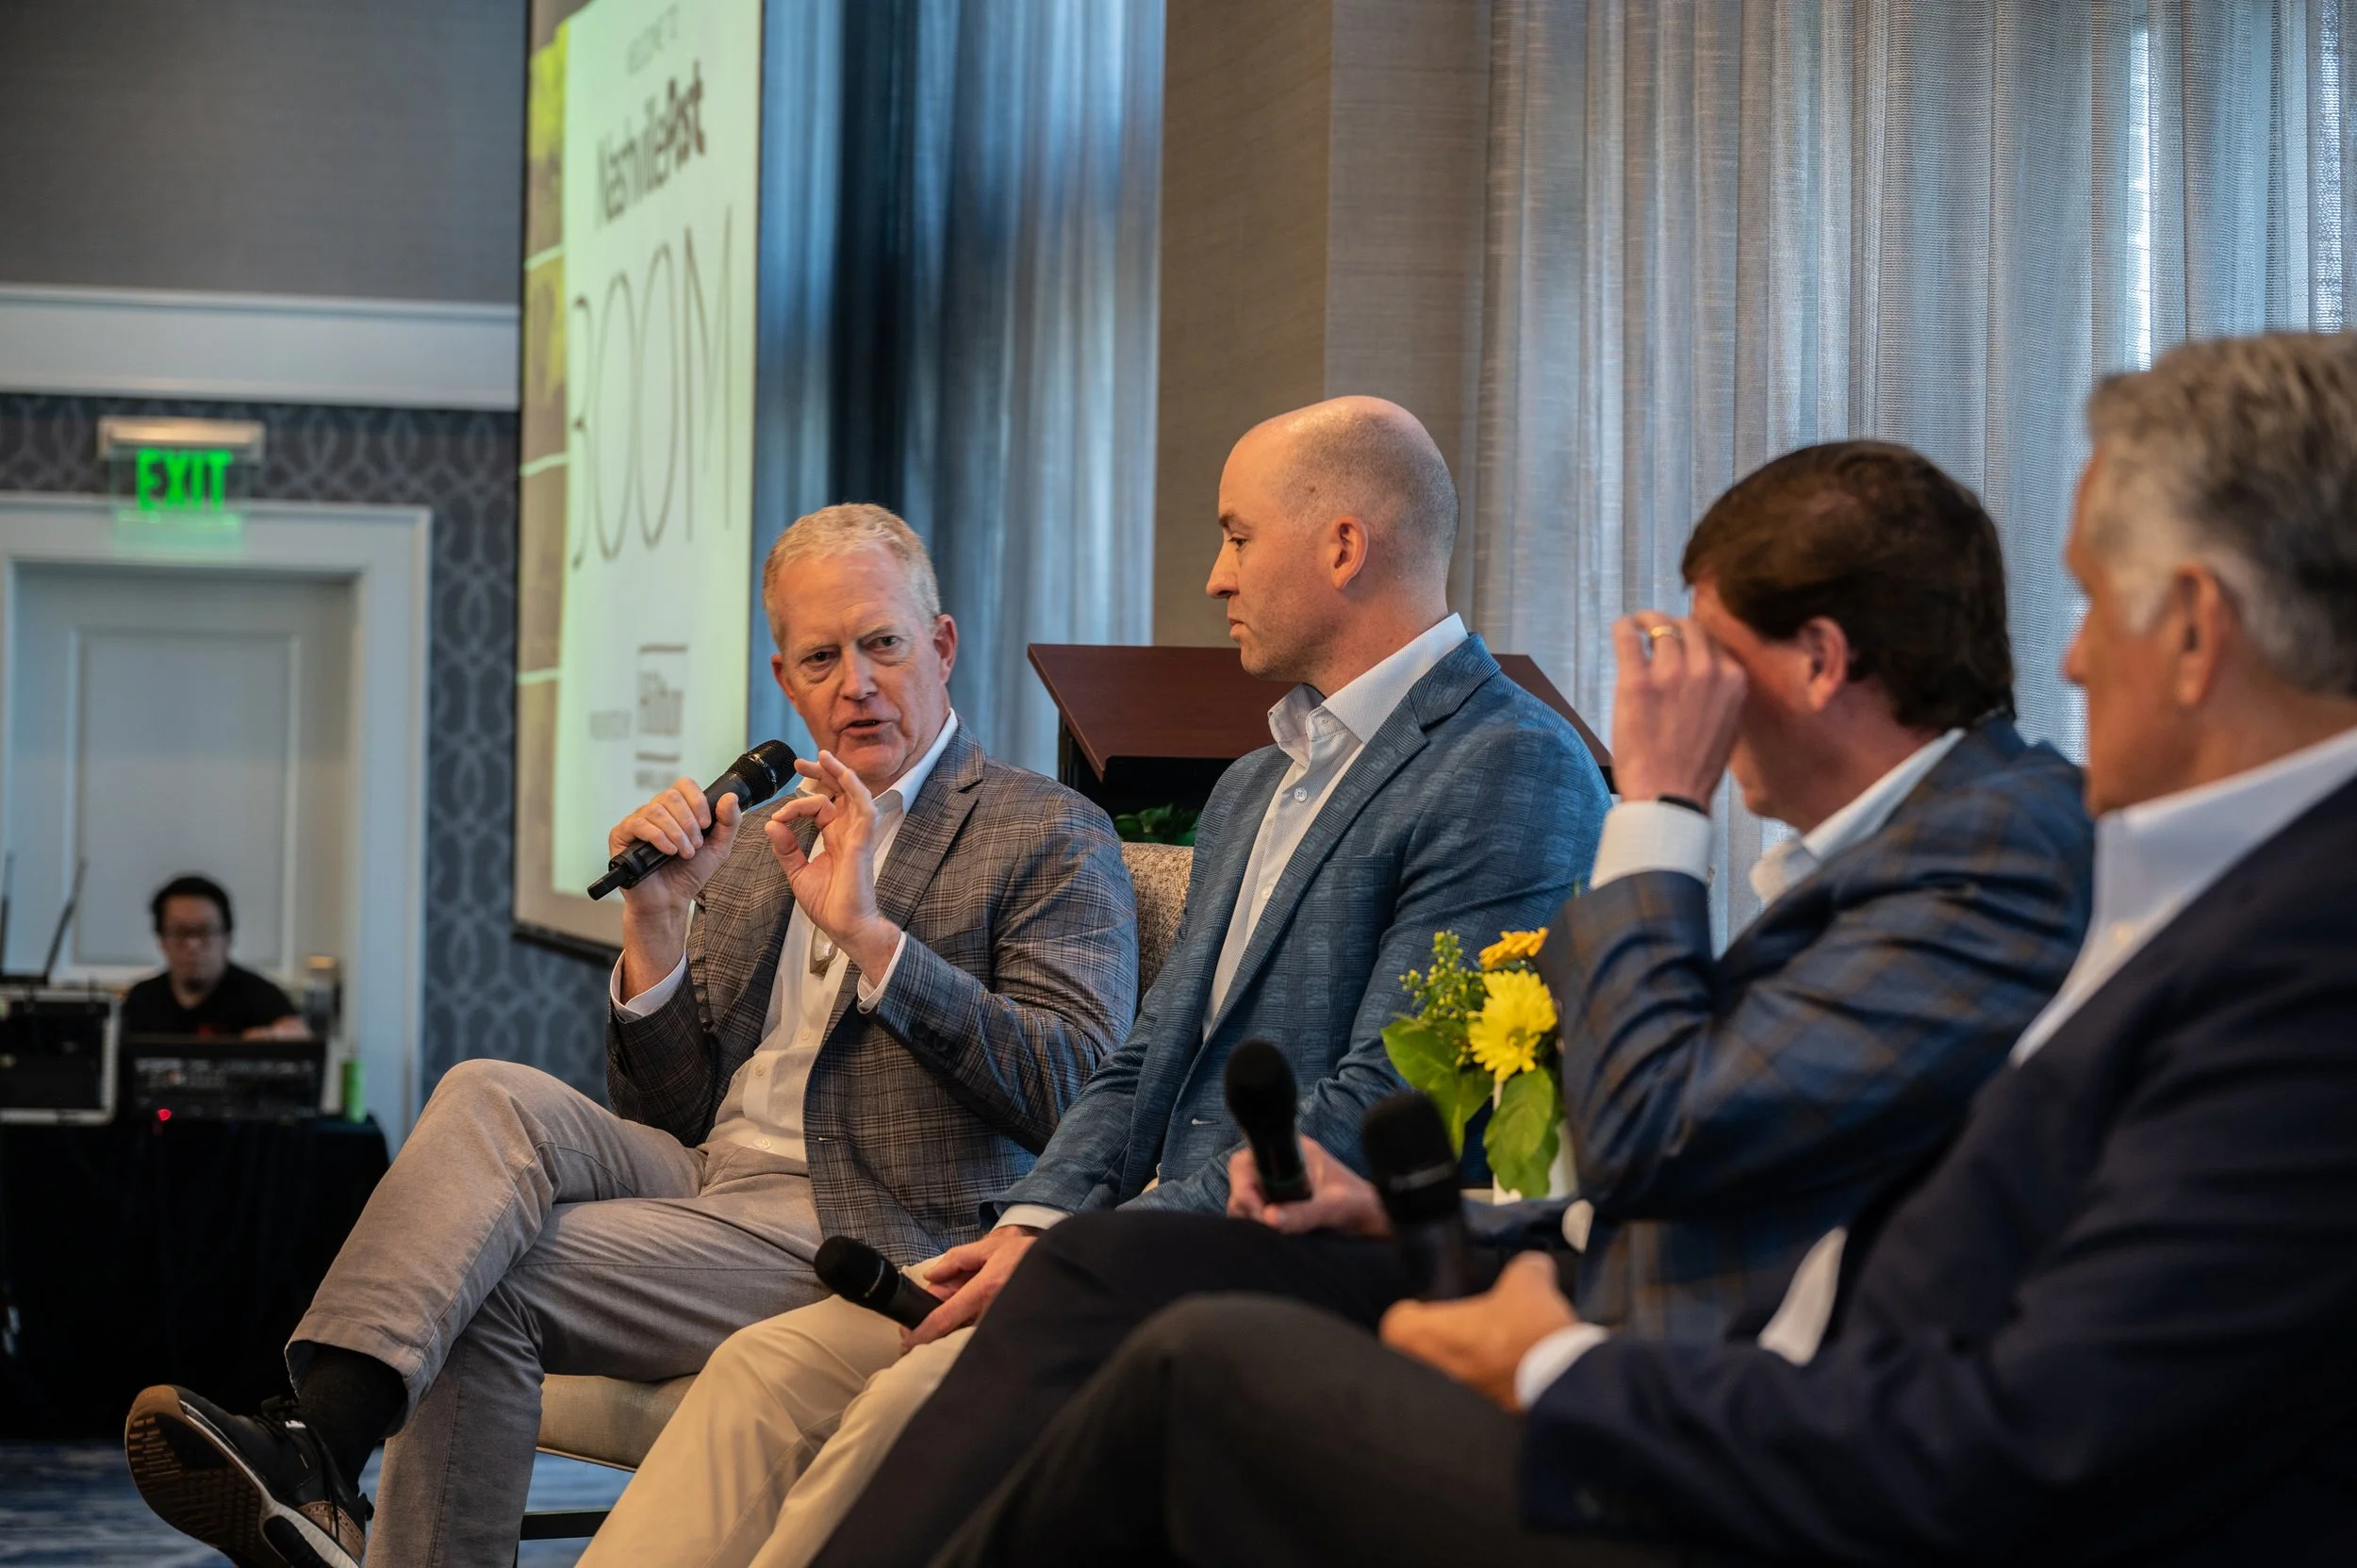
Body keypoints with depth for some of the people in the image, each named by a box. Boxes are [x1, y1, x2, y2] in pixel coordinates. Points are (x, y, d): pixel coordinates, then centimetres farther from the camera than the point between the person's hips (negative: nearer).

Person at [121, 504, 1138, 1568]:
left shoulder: (1052, 837, 3)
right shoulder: (751, 842, 21)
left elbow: (1071, 1091, -11)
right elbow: (668, 1112, 16)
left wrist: (868, 930, -16)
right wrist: (657, 914, -1)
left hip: (860, 1234, -5)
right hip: (703, 1180, 6)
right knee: (492, 1097, -24)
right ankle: (315, 1455, -34)